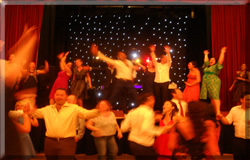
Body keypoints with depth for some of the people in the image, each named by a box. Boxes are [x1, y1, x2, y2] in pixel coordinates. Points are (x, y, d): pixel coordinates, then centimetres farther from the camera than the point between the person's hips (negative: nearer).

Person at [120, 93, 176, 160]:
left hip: (132, 143, 7)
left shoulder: (132, 112, 3)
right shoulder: (148, 112, -16)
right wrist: (160, 131, -20)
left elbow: (123, 128, 2)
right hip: (144, 146, -7)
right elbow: (145, 130, -30)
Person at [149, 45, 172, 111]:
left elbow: (169, 60, -7)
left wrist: (168, 53, -23)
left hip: (165, 83, -2)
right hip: (157, 83, 2)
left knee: (165, 98, -4)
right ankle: (157, 110, 15)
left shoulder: (167, 65, 9)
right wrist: (152, 51, -11)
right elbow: (153, 59, 2)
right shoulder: (157, 64, 13)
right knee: (157, 98, 6)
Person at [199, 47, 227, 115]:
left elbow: (220, 61, -8)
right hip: (206, 83, 7)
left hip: (214, 82, -7)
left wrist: (222, 52, -7)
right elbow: (206, 61, 34)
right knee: (211, 98, 6)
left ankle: (218, 112, -22)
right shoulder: (207, 66, 22)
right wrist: (206, 54, 39)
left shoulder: (216, 66, 3)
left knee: (215, 96, -16)